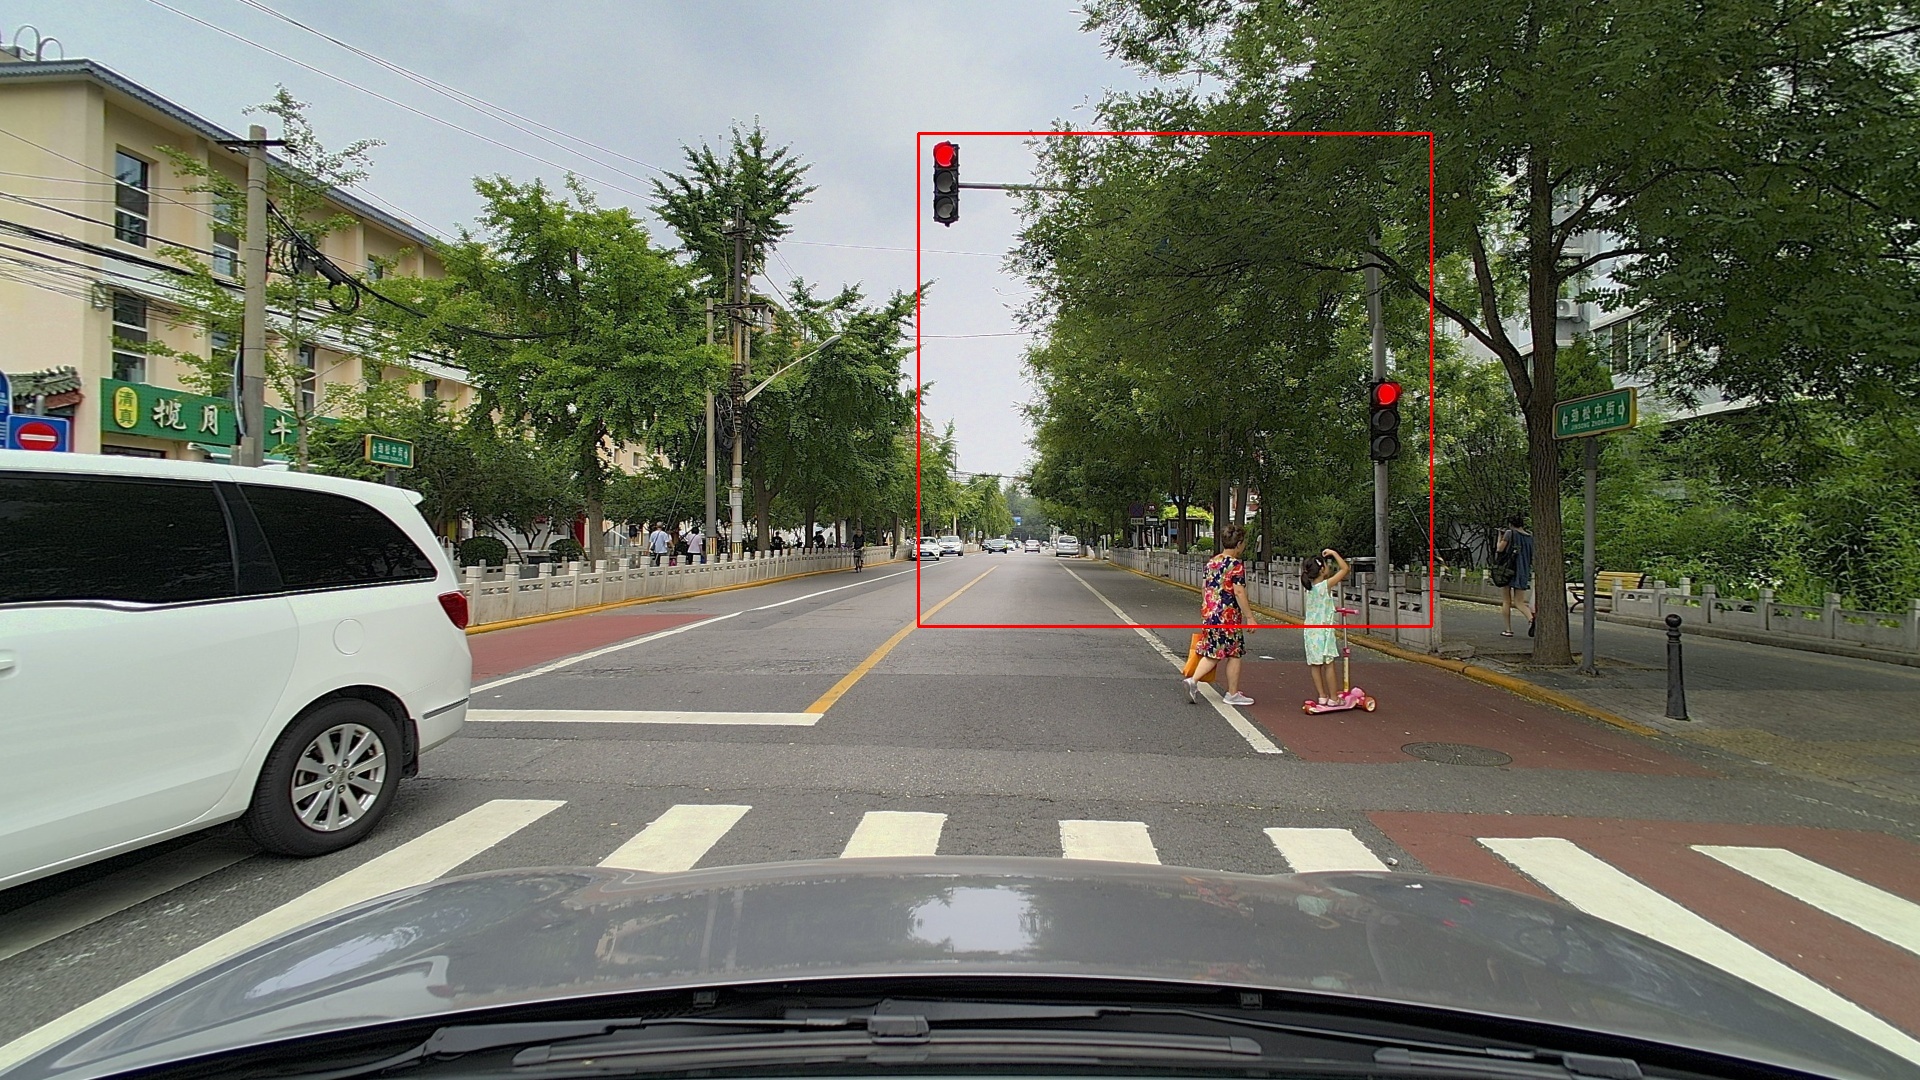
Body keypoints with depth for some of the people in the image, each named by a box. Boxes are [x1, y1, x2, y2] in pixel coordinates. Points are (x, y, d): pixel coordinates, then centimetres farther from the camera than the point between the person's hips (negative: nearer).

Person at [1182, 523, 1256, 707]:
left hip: (1209, 613, 7)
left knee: (1213, 653, 13)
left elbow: (1203, 588, 14)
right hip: (1229, 615, -7)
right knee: (1234, 654, 6)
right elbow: (1238, 593, -17)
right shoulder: (1237, 565, -12)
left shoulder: (1211, 562, 9)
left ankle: (1193, 679, -5)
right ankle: (1232, 694, 14)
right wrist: (1249, 618, -13)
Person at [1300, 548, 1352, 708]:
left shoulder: (1309, 586, 4)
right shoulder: (1326, 585, -14)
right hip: (1323, 630, -7)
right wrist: (1334, 553, -7)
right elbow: (1345, 568, -14)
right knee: (1328, 665, 1)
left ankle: (1322, 696, 17)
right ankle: (1333, 698, 6)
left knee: (1315, 665, 9)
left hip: (1310, 631, 7)